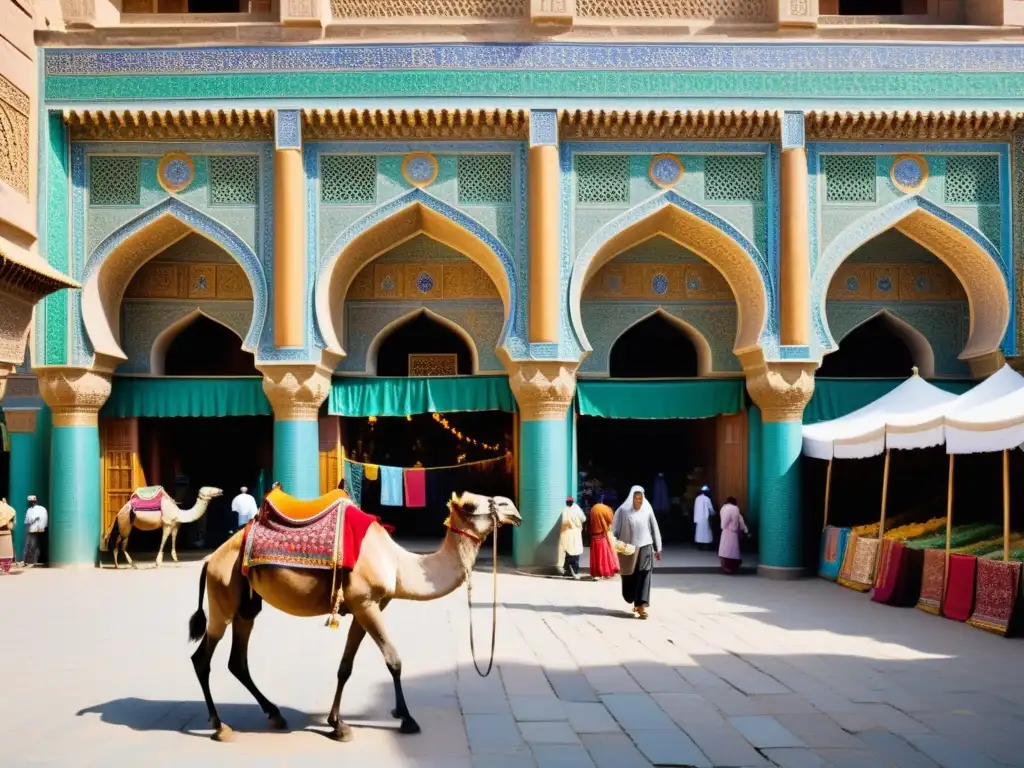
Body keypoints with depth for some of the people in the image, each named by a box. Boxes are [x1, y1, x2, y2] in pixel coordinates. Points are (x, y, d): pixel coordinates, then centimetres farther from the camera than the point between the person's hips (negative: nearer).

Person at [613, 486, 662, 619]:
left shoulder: (647, 510, 1)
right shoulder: (623, 511, -4)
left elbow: (654, 529, 9)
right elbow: (615, 529, -3)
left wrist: (657, 548, 11)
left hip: (644, 548, 0)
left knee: (644, 576, -10)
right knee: (629, 577, 9)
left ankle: (641, 605, -15)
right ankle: (636, 602, 33)